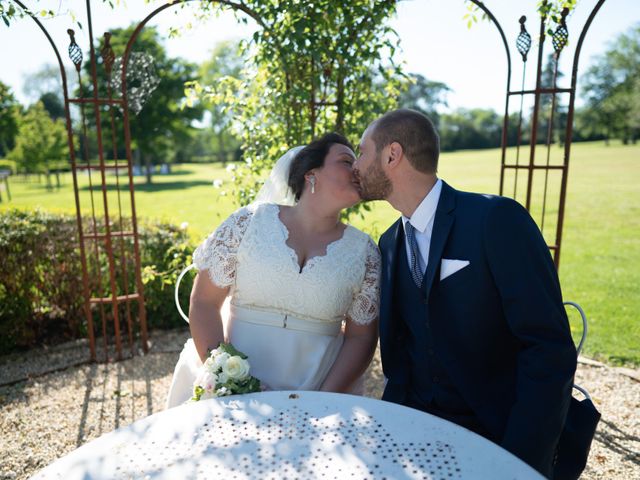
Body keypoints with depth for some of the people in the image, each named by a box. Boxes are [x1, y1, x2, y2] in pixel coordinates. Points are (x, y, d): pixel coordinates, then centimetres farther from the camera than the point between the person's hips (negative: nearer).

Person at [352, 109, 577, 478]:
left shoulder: (498, 219, -15)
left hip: (498, 430, -4)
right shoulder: (390, 243, 5)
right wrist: (394, 411, -4)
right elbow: (400, 344, 10)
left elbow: (551, 349, -16)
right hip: (416, 420, 4)